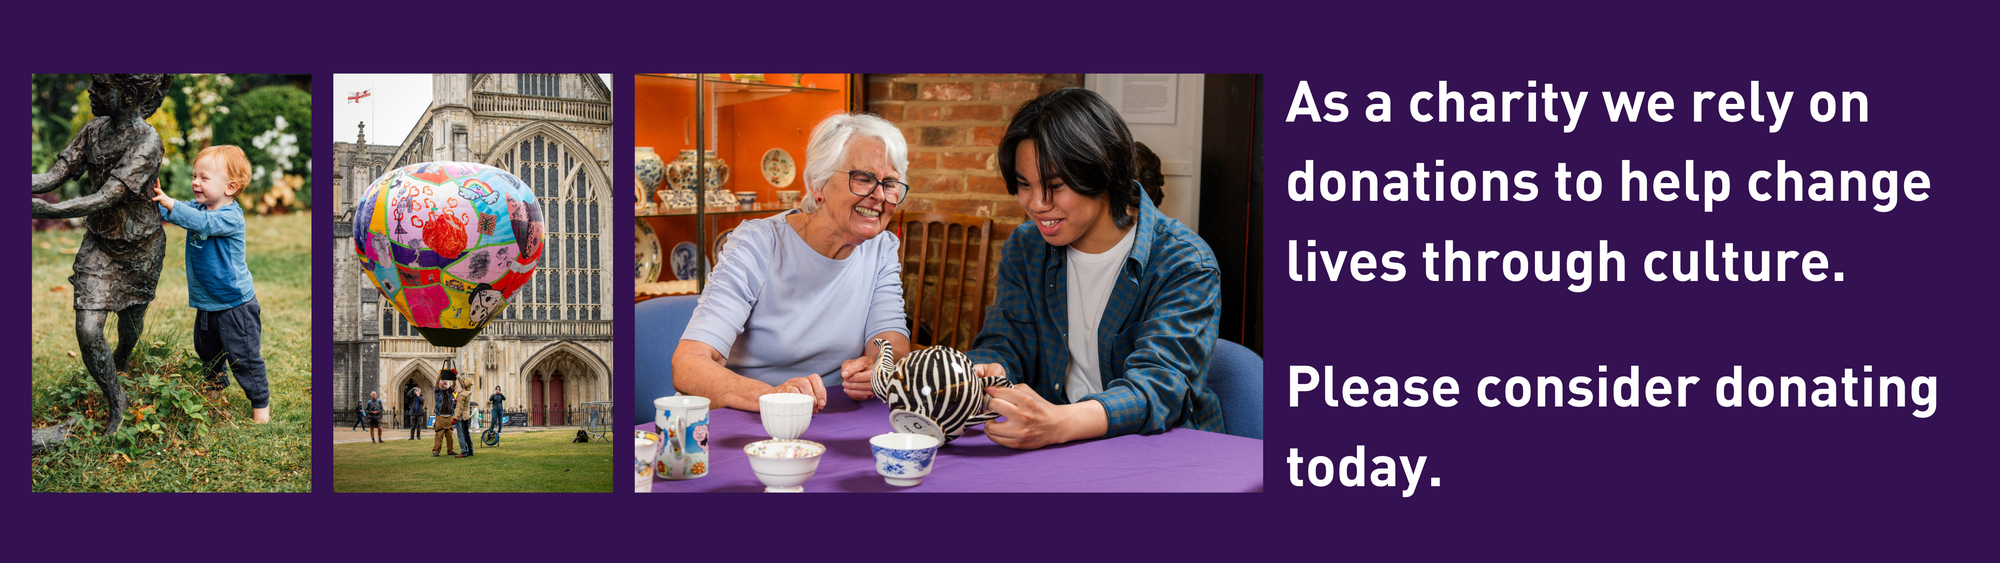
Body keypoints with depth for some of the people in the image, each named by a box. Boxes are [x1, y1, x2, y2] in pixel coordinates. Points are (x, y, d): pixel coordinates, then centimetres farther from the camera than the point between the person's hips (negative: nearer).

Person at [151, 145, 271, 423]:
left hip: (235, 305, -8)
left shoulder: (230, 217, -22)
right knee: (207, 350, 24)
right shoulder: (198, 207, 3)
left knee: (244, 356, -2)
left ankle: (260, 402, 11)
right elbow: (172, 212, -4)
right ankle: (217, 384, 47)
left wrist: (169, 203, -44)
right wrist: (157, 198, -24)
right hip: (206, 304, 8)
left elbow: (202, 222, -37)